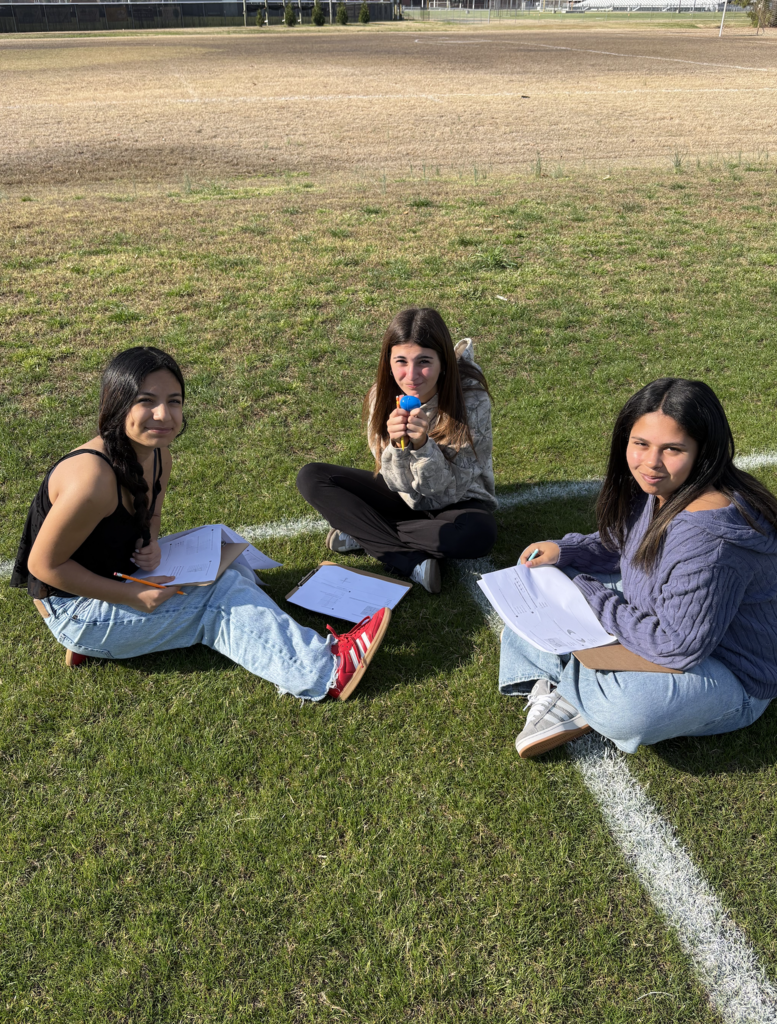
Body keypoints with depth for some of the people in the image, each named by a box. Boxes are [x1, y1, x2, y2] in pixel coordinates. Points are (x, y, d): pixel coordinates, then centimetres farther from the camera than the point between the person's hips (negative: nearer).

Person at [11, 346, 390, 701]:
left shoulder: (158, 456, -6)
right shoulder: (92, 479, -33)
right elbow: (44, 565, -24)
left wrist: (149, 544, -12)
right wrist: (132, 596, -25)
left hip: (120, 576, 9)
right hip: (72, 609, -9)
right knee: (221, 597, -15)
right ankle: (326, 672, -13)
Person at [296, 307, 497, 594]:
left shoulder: (471, 398, -25)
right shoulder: (382, 397, -15)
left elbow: (450, 488, -22)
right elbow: (401, 484, -14)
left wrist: (423, 444, -39)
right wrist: (397, 445, -34)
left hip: (457, 503, -3)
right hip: (405, 497, 4)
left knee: (479, 534, -39)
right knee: (310, 477, -13)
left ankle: (362, 534, -17)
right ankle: (415, 562, -22)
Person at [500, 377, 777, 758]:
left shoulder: (707, 538, -36)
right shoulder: (656, 490, -6)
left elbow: (679, 647, -32)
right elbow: (624, 546, 13)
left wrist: (591, 597, -23)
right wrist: (564, 551, -5)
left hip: (729, 680, -9)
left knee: (627, 709, -39)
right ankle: (562, 698, -9)